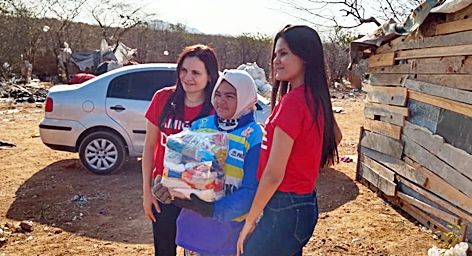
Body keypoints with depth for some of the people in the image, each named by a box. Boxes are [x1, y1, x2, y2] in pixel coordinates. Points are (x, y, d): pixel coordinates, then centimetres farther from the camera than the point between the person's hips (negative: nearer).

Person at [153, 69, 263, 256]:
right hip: (193, 224, 4)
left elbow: (251, 191, -18)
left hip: (229, 227, -4)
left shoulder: (255, 137, -13)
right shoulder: (200, 125, 3)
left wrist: (212, 209, -30)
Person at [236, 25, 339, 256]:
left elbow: (274, 174, -21)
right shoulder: (314, 99, 5)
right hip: (303, 204, 9)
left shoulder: (292, 101, -21)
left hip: (285, 209, -9)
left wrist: (250, 220, -10)